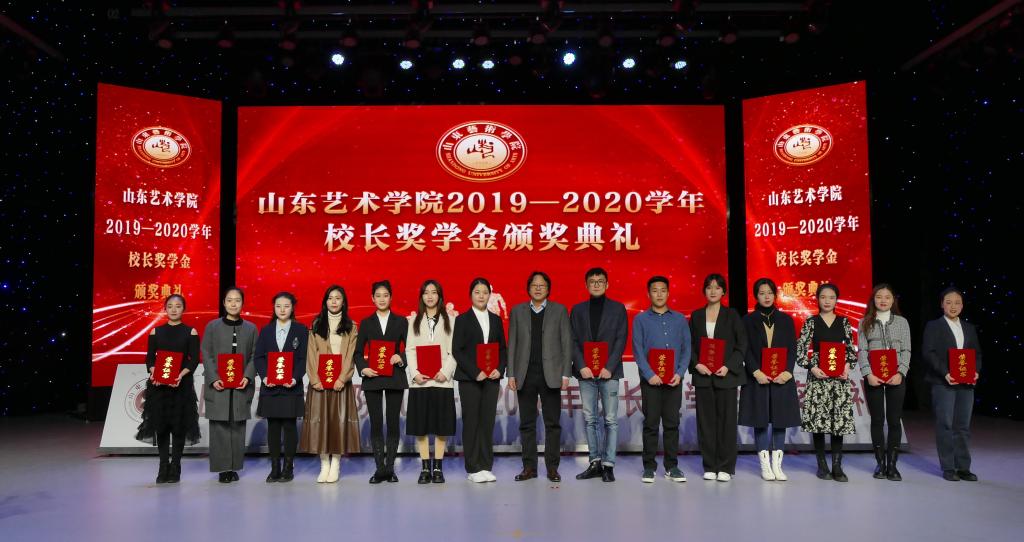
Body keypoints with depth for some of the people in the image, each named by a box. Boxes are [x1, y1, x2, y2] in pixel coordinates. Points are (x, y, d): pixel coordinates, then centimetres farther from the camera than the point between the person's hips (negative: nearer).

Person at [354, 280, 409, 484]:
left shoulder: (401, 321, 7)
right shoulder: (366, 323, 9)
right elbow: (358, 352, 7)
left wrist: (401, 358, -15)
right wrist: (363, 368, -10)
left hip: (395, 377, 0)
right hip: (372, 378, 1)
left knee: (393, 422, 1)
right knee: (376, 423, 0)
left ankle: (390, 467, 9)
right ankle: (380, 468, 6)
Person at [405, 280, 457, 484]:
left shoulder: (449, 320, 6)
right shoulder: (414, 321, 11)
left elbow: (454, 351, 0)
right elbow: (410, 350, 5)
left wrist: (445, 372, -13)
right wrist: (415, 373, -9)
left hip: (442, 380, -1)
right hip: (419, 381, 1)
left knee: (441, 425, 1)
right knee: (420, 426, 2)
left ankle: (438, 468, 9)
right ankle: (425, 468, 9)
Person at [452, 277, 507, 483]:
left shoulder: (496, 320, 13)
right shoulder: (462, 319, 2)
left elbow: (503, 348, 13)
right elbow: (456, 350, -5)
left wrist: (499, 369, -5)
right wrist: (475, 372, -14)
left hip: (491, 377, 3)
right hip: (469, 379, -3)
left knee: (488, 421, 3)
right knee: (471, 422, -1)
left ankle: (486, 466, 10)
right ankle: (473, 468, 6)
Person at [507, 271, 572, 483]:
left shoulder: (559, 310, 5)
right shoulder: (517, 311, 9)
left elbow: (567, 343, 2)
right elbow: (512, 344, 8)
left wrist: (565, 374, -5)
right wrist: (511, 374, 1)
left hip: (550, 375, -1)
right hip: (525, 376, 2)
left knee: (553, 423, 2)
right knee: (527, 424, 6)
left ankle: (552, 467, 10)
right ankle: (529, 467, 14)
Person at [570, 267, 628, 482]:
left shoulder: (618, 308, 5)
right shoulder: (578, 309, 10)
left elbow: (621, 340, -1)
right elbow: (573, 340, 5)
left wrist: (609, 367, -11)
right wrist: (581, 366, -8)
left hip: (608, 372, -2)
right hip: (586, 373, 2)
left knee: (610, 420, -1)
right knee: (590, 420, 6)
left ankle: (608, 465, 5)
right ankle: (595, 463, 13)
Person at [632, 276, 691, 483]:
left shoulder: (679, 319, 10)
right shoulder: (640, 320, 5)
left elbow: (686, 348, 6)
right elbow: (638, 350, -1)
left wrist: (679, 373, -7)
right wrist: (649, 374, -11)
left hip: (674, 380, 2)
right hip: (650, 379, -1)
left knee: (672, 423, 5)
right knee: (651, 424, 1)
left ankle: (672, 466, 13)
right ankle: (649, 467, 9)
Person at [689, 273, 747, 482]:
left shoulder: (731, 315, 3)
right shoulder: (696, 316, 9)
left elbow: (742, 345, 0)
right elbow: (690, 345, 9)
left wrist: (728, 367, -12)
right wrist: (696, 364, -8)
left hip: (726, 375, -2)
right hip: (703, 375, 2)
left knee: (727, 420, 0)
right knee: (706, 421, 4)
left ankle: (726, 467, 9)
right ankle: (709, 466, 12)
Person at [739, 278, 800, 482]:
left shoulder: (786, 320, 9)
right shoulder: (748, 320, 4)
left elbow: (792, 349, 4)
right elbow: (746, 350, -3)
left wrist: (788, 371, -11)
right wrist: (756, 372, -15)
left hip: (782, 378, 2)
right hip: (757, 377, -2)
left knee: (780, 420, 3)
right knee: (761, 421, 0)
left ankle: (777, 465, 10)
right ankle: (765, 465, 7)